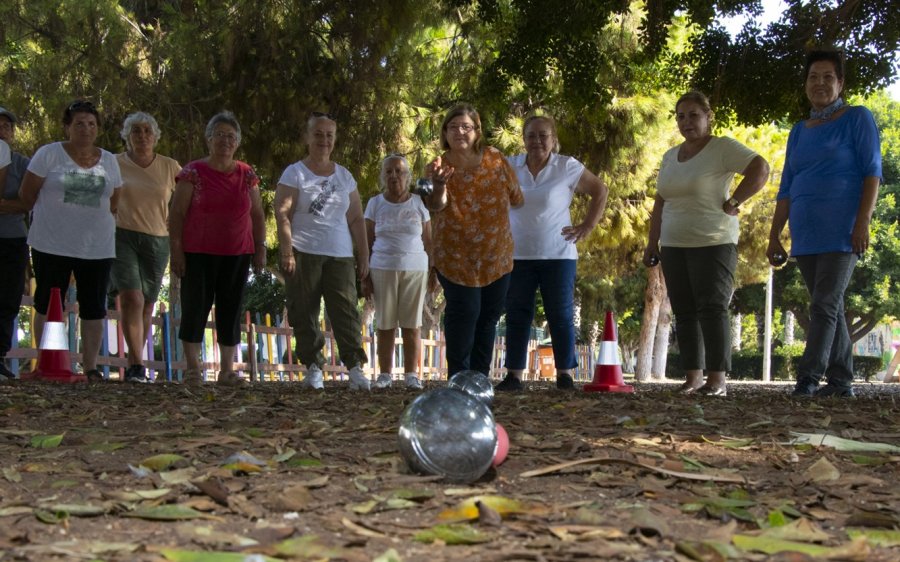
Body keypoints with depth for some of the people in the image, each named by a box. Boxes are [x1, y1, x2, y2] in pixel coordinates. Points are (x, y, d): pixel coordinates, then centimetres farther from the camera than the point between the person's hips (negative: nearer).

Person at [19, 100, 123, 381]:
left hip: (98, 248, 3)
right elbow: (27, 194, 2)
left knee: (94, 308, 3)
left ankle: (90, 367, 9)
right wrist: (51, 217, 11)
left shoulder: (109, 161, 9)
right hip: (52, 245, -2)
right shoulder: (49, 154, -1)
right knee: (47, 306, 3)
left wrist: (90, 219, 10)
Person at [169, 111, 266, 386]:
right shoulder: (193, 173, -2)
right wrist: (176, 250, -8)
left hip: (237, 254, 3)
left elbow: (257, 214, 14)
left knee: (231, 310, 5)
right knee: (195, 307, -1)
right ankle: (193, 369, 5)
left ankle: (227, 370, 12)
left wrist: (260, 248, 8)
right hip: (199, 253, -3)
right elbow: (176, 214, -3)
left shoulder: (247, 175, 9)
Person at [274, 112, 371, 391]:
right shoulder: (295, 173, 4)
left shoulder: (345, 176, 16)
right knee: (305, 314, -1)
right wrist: (287, 252, -14)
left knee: (346, 310, -8)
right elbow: (282, 214, -4)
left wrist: (363, 257, 11)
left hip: (340, 255, 2)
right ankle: (313, 368, 5)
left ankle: (356, 368, -11)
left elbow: (356, 220, 17)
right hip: (303, 253, -2)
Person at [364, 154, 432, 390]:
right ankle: (385, 374, 6)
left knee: (411, 325, -1)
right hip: (383, 270, 0)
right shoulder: (375, 203, 8)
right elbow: (367, 242, 9)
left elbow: (428, 242, 9)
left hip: (415, 270, 0)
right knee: (385, 324, 0)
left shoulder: (419, 203, 8)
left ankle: (412, 374, 4)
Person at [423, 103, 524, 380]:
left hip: (497, 257, 3)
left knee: (489, 316, 10)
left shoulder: (495, 159, -3)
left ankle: (481, 376, 22)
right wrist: (438, 186, -49)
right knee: (464, 312, -8)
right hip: (456, 258, -3)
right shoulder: (438, 167, -11)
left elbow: (516, 197, 10)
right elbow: (434, 205, -31)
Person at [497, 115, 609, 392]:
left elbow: (600, 191, 9)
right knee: (517, 316, 3)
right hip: (518, 255, 2)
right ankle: (513, 375, 8)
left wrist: (587, 225, 2)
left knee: (561, 316, 2)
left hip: (557, 255, -2)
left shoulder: (568, 167, -1)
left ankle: (565, 375, 9)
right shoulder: (510, 167, 5)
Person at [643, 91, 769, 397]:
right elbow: (660, 203, 20)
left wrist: (733, 203, -15)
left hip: (713, 243, -7)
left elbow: (760, 169, -15)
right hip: (673, 246, 7)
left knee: (712, 308, -11)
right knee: (684, 312, 4)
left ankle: (717, 379, -11)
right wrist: (652, 243, 15)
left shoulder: (722, 147, -5)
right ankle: (693, 377, 7)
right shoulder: (670, 157, 16)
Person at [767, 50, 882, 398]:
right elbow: (787, 188, 17)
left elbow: (872, 171, -6)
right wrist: (774, 236, 12)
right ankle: (841, 381, 11)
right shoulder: (799, 131, 17)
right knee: (831, 307, 7)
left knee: (824, 304, -12)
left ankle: (808, 376, -13)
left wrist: (863, 222, -16)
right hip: (806, 235, 6)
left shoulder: (857, 118, 1)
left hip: (842, 232, -6)